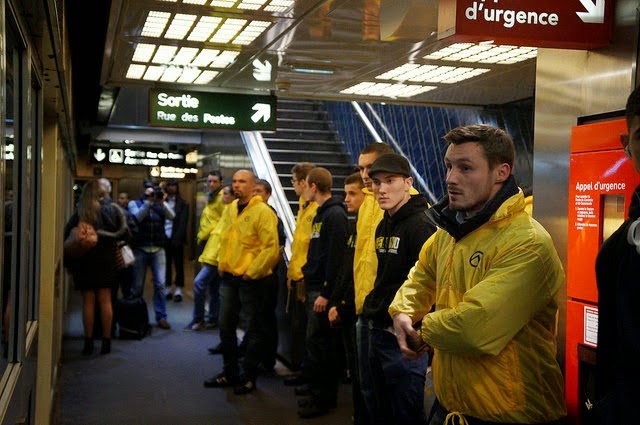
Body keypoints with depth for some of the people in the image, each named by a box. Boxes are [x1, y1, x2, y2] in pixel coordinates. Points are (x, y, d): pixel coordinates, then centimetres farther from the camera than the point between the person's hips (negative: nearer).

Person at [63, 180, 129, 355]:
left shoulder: (79, 213, -3)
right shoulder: (111, 210, -1)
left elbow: (66, 234, -6)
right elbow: (123, 232, -2)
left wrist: (69, 261, 0)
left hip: (85, 260, -1)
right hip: (106, 260, 1)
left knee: (88, 301, 5)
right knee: (105, 300, 6)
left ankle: (88, 342, 7)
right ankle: (106, 341, 7)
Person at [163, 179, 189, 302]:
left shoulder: (182, 204, 4)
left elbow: (183, 223, -3)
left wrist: (177, 239, -13)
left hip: (176, 239, -2)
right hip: (164, 238, 2)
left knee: (179, 264, 2)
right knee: (166, 264, 7)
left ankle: (178, 290, 5)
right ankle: (167, 289, 15)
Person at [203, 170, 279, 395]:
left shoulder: (262, 212, -14)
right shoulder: (230, 209, 10)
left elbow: (271, 248, -19)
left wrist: (251, 272, -16)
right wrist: (222, 263, 11)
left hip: (250, 280, -7)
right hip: (228, 277, 7)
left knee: (252, 330, 5)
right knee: (226, 327, 13)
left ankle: (248, 378, 16)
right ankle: (229, 373, 27)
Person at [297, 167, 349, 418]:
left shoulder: (335, 215, -14)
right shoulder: (320, 214, 16)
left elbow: (336, 258, -20)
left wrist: (326, 293, -20)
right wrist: (308, 284, 16)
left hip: (323, 292, -10)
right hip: (313, 289, 10)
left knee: (317, 345, -5)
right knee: (320, 344, 13)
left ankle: (321, 399, 5)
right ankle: (324, 395, 22)